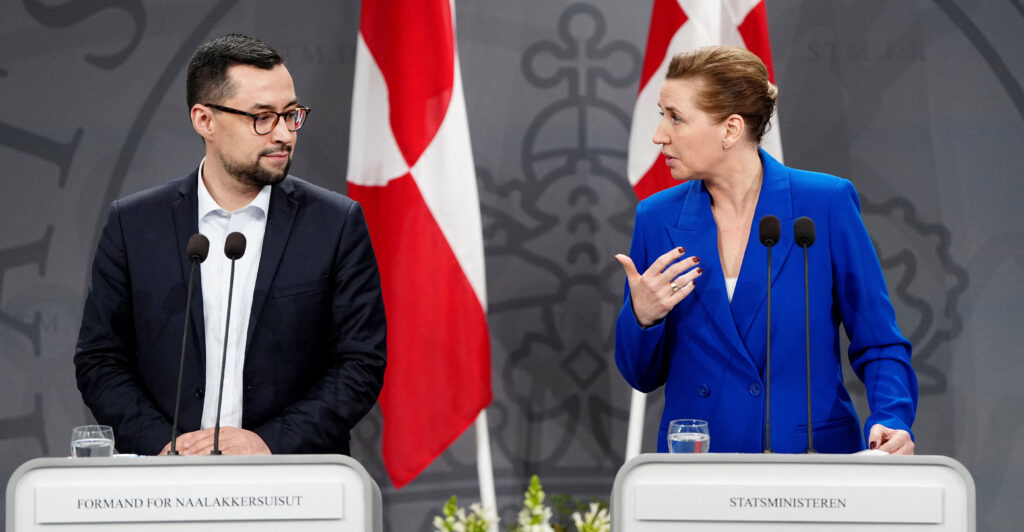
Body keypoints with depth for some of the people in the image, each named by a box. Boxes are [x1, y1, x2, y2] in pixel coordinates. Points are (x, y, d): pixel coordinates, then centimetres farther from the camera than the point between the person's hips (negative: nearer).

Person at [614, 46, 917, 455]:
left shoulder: (827, 204, -1)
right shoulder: (657, 219, 7)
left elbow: (878, 344, 4)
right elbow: (643, 375, 12)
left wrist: (891, 422, -14)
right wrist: (641, 317, -9)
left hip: (812, 456, -1)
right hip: (696, 474, 1)